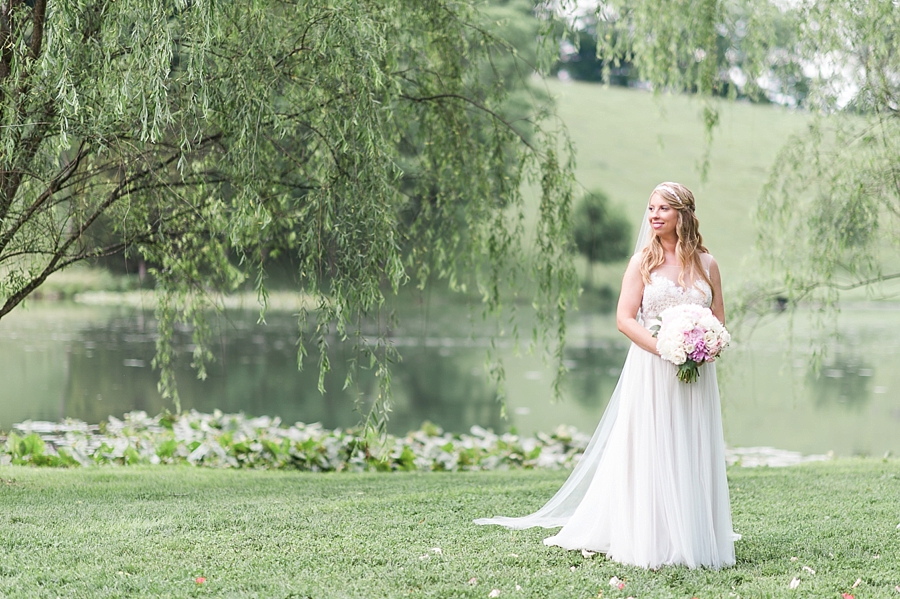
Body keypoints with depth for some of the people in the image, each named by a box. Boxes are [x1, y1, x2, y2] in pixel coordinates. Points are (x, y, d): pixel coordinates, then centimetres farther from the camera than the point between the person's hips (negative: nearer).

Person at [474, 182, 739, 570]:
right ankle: (650, 542, 2)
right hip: (651, 371, -3)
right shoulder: (643, 261, 0)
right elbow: (624, 318, -6)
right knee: (650, 454, -3)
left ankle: (694, 540, 12)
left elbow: (719, 320, 13)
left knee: (693, 457, 5)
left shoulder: (706, 264, 8)